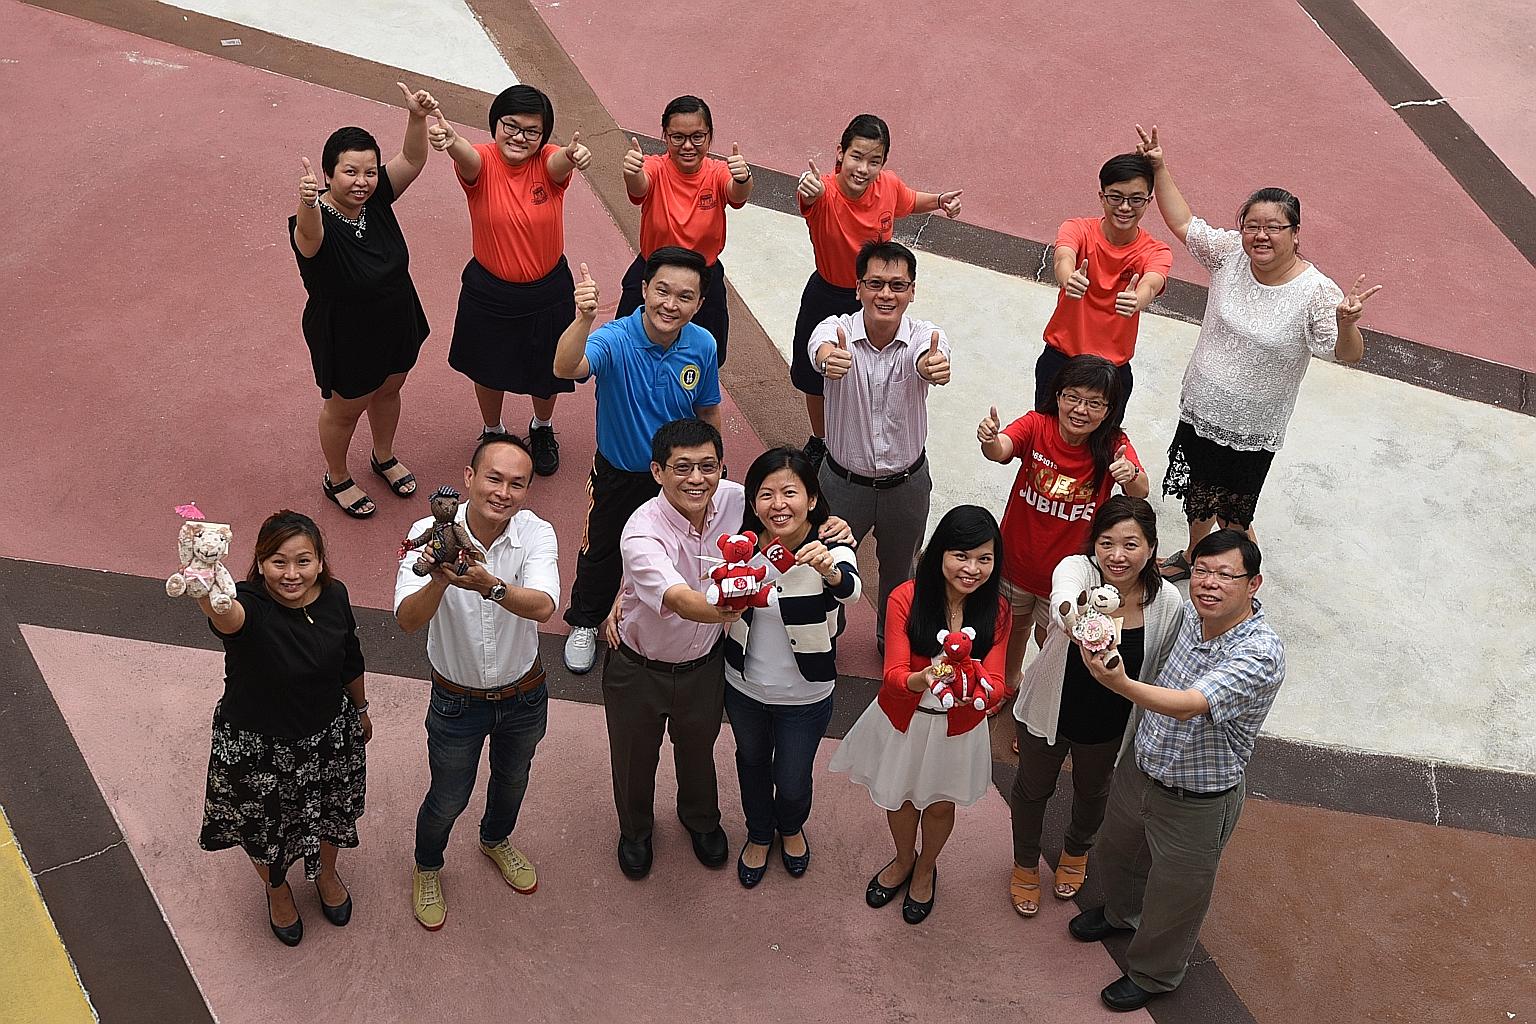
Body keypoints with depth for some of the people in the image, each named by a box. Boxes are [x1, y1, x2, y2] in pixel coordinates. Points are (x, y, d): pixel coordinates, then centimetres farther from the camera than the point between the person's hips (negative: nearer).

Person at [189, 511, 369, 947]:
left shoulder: (334, 596, -17)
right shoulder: (250, 605, -33)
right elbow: (228, 616, -61)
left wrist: (361, 710, 17)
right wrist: (207, 595, -84)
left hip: (329, 737, 4)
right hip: (256, 747, -4)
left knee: (330, 813, 29)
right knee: (265, 828, 24)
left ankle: (325, 874, 63)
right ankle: (276, 888, 58)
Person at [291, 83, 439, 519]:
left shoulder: (377, 198, -16)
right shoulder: (316, 223, -33)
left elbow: (412, 160, -25)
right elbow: (310, 234, -57)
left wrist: (417, 116, -44)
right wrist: (307, 202, -79)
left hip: (397, 323, 6)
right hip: (345, 337, -6)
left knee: (388, 390, 29)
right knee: (345, 408, 18)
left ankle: (384, 457, 58)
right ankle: (337, 479, 46)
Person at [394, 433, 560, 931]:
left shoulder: (536, 534, -22)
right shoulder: (431, 533, -25)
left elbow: (543, 607, -39)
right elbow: (408, 620, -34)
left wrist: (491, 586, -58)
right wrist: (438, 580, -54)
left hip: (524, 696, 2)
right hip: (457, 700, -2)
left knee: (512, 780, 29)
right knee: (448, 799, 19)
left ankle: (496, 840, 62)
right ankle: (427, 868, 51)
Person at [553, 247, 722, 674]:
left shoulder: (703, 346, -18)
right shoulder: (616, 339, -30)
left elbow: (708, 412, 0)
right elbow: (567, 369, -52)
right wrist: (583, 319, -70)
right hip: (619, 474, -2)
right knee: (602, 552, 20)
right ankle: (585, 623, 48)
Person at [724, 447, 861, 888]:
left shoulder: (831, 550, -27)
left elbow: (849, 589, -47)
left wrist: (830, 571, -71)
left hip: (805, 696, -2)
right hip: (744, 685, 3)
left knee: (792, 781, 17)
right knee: (752, 761, 26)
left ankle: (791, 827, 54)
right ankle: (759, 834, 57)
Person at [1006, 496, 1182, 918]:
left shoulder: (1167, 602, -22)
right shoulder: (1077, 569, -30)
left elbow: (1161, 673, -6)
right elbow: (1063, 598, -56)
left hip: (1110, 727, 2)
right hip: (1048, 712, -2)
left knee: (1093, 792, 30)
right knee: (1033, 788, 24)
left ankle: (1076, 851, 64)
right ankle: (1025, 864, 54)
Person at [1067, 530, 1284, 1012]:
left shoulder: (1261, 653, -33)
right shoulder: (1190, 613, -11)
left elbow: (1188, 705, -45)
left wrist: (1120, 684, -62)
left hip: (1196, 805, -7)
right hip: (1140, 771, 7)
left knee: (1173, 896, 16)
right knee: (1117, 852, 31)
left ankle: (1153, 974, 45)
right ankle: (1120, 912, 64)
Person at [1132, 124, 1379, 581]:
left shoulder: (1316, 292, -23)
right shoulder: (1230, 252, -11)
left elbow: (1349, 355, -25)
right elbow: (1183, 223, 3)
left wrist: (1346, 322, -47)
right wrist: (1160, 168, -3)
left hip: (1252, 433, -5)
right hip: (1199, 411, 5)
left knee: (1233, 518, 8)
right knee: (1196, 498, 26)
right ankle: (1191, 559, 53)